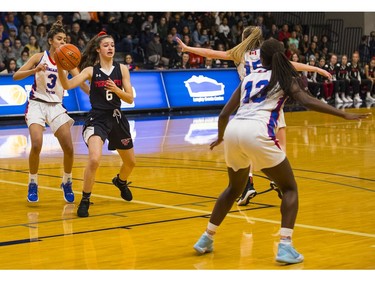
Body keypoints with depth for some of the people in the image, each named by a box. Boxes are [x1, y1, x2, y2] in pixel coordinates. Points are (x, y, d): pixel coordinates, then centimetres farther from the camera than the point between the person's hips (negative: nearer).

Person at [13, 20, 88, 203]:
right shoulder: (40, 57, -3)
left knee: (69, 148, -6)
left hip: (56, 106, 3)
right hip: (37, 104, -3)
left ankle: (67, 183, 18)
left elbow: (80, 82, -5)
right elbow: (16, 76, -9)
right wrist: (35, 70, -26)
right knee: (36, 145, -22)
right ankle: (33, 184, -2)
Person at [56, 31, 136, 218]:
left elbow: (130, 99, 0)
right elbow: (68, 85, -17)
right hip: (97, 119, -4)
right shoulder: (91, 70, -4)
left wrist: (117, 90, -19)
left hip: (117, 118, 4)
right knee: (94, 160, -27)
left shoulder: (122, 69, 2)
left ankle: (120, 181, 54)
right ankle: (85, 200, -10)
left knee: (130, 162, 19)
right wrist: (60, 68, -34)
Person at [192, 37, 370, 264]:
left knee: (235, 188, 30)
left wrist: (220, 137, 48)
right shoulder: (286, 78, 15)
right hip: (257, 133, -5)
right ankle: (285, 247, -5)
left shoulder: (249, 78, 27)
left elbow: (224, 114, 29)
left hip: (233, 131, 5)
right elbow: (307, 101, -4)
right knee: (290, 188, 11)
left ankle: (206, 239, 33)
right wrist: (344, 114, -7)